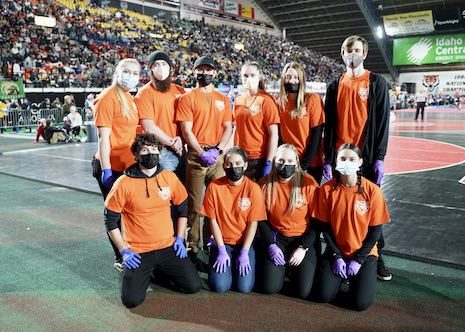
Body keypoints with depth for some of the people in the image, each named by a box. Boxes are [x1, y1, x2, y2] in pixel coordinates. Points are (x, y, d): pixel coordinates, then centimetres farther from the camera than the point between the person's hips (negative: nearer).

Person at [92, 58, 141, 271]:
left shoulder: (129, 99, 12)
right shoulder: (108, 98, -12)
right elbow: (104, 137, -16)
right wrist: (106, 170, -19)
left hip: (129, 165, 8)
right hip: (112, 167, -8)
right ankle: (120, 258, 20)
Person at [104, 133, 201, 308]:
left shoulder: (170, 178, 0)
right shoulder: (124, 184, -11)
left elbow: (183, 207, 13)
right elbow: (110, 219, -3)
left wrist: (179, 238, 5)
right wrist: (124, 250, -6)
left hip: (168, 247, 3)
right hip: (137, 252, -2)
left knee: (194, 286, -5)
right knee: (132, 300, -15)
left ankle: (163, 269, 23)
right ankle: (144, 273, 18)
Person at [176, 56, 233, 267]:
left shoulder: (223, 99, 15)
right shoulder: (187, 98, 4)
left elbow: (228, 128, 9)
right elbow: (186, 130, -4)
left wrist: (217, 150, -7)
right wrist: (202, 153, -15)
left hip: (218, 155, 4)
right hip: (196, 155, -3)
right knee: (194, 205, -1)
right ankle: (192, 248, 8)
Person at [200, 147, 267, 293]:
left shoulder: (253, 188, -10)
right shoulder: (214, 186, -8)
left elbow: (253, 223, -8)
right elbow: (213, 220, -5)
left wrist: (244, 252, -12)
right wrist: (221, 251, -9)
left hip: (245, 242, 0)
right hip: (222, 242, 0)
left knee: (244, 287, -13)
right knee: (219, 286, -14)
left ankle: (240, 262, 17)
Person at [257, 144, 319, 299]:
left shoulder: (308, 183, -11)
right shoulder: (266, 183, -5)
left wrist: (303, 248, -12)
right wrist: (271, 245, -8)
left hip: (304, 238, -1)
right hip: (277, 237, 2)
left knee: (303, 291, -13)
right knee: (269, 287, -11)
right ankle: (281, 265, 20)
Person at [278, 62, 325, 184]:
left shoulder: (312, 99, -6)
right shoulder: (280, 103, 7)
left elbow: (317, 133, -10)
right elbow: (280, 134, 9)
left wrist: (305, 163, -14)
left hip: (311, 163, -3)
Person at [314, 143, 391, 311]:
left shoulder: (372, 191, -12)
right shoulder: (327, 189, -8)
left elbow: (375, 230, -7)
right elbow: (325, 227, -2)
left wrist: (358, 259, -10)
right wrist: (336, 257, -9)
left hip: (364, 252, -1)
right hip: (336, 251, 1)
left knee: (361, 302, -15)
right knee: (324, 295, -14)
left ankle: (359, 275, 17)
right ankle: (338, 273, 18)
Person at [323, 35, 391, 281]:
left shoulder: (376, 83, 3)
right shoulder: (336, 86, 11)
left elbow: (382, 122, -2)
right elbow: (329, 125, 10)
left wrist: (379, 158, -8)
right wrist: (328, 158, 4)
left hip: (367, 157, -2)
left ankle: (376, 256, 20)